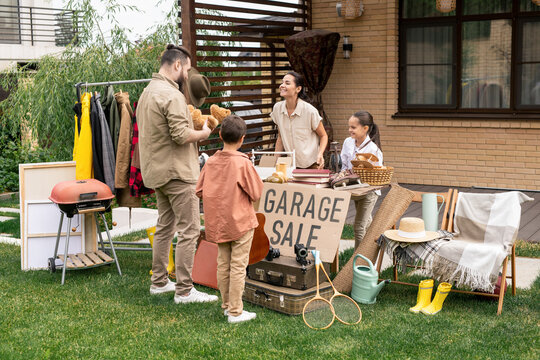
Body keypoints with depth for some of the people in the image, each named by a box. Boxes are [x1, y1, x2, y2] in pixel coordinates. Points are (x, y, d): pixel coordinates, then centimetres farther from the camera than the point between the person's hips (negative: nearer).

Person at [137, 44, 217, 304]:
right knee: (189, 229, -6)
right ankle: (184, 290, -4)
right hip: (176, 172, -10)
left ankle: (159, 282, 26)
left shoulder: (148, 91, 15)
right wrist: (204, 133, -7)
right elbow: (181, 135, -24)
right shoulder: (171, 95, -18)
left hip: (157, 171, 10)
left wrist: (193, 120, 13)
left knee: (165, 226, 18)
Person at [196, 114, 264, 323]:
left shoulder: (211, 162, -1)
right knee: (238, 266, 1)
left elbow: (200, 191, 3)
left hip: (218, 223, 5)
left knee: (223, 264, 15)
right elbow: (256, 194, -11)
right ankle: (235, 312, 6)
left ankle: (227, 305, 26)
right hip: (240, 222, -5)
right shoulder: (243, 163, -15)